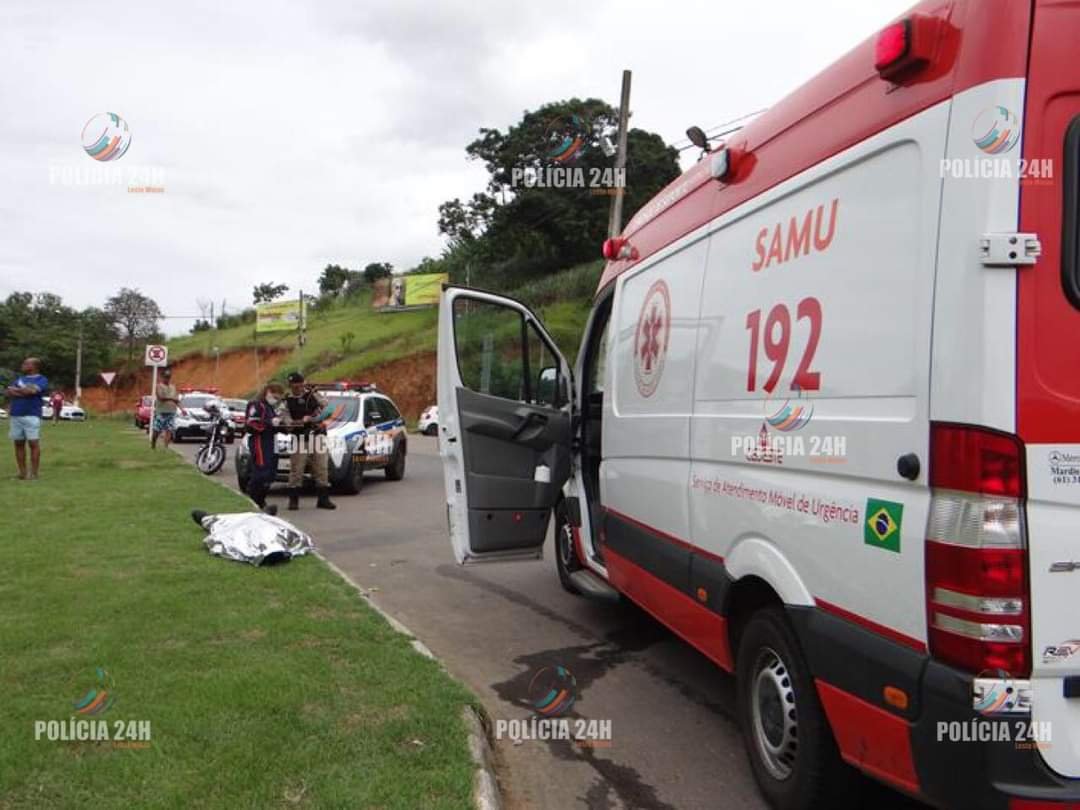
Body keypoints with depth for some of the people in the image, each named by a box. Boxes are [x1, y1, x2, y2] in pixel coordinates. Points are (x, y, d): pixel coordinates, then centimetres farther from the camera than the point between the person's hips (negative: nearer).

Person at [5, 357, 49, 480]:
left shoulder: (41, 380, 3)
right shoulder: (19, 378, 21)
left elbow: (31, 390, -14)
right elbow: (8, 392, 9)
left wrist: (15, 389, 2)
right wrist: (23, 391, -8)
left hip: (32, 416, -6)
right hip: (15, 416, 6)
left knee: (34, 443, -7)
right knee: (19, 444, 5)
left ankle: (33, 473, -5)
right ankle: (22, 472, 10)